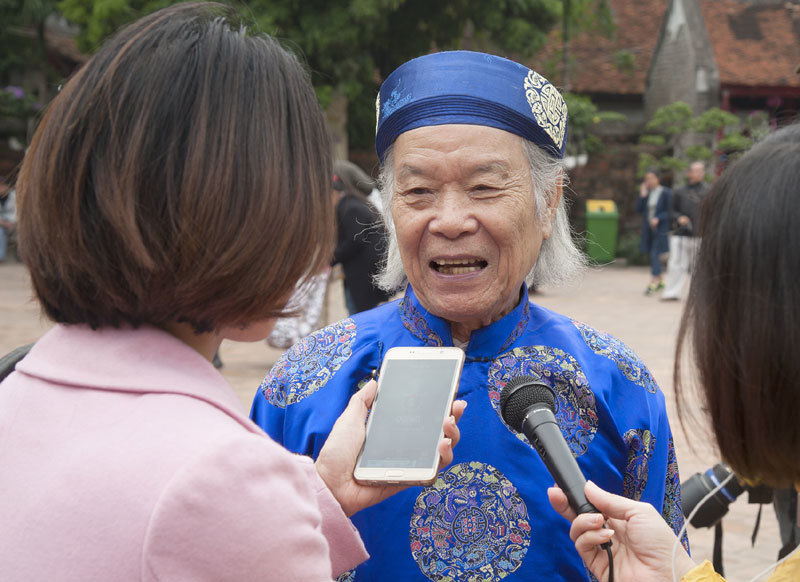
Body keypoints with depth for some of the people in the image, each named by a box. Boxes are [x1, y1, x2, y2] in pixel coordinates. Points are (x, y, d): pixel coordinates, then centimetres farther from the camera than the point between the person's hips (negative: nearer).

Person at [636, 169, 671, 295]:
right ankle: (661, 282, 24)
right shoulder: (646, 192, 9)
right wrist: (642, 196, -6)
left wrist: (658, 219, -20)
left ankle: (653, 283, -16)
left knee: (655, 254, -14)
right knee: (652, 256, 11)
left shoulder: (665, 193, -6)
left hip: (660, 229, -6)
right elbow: (638, 209, 4)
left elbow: (669, 211, -6)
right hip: (648, 228, 6)